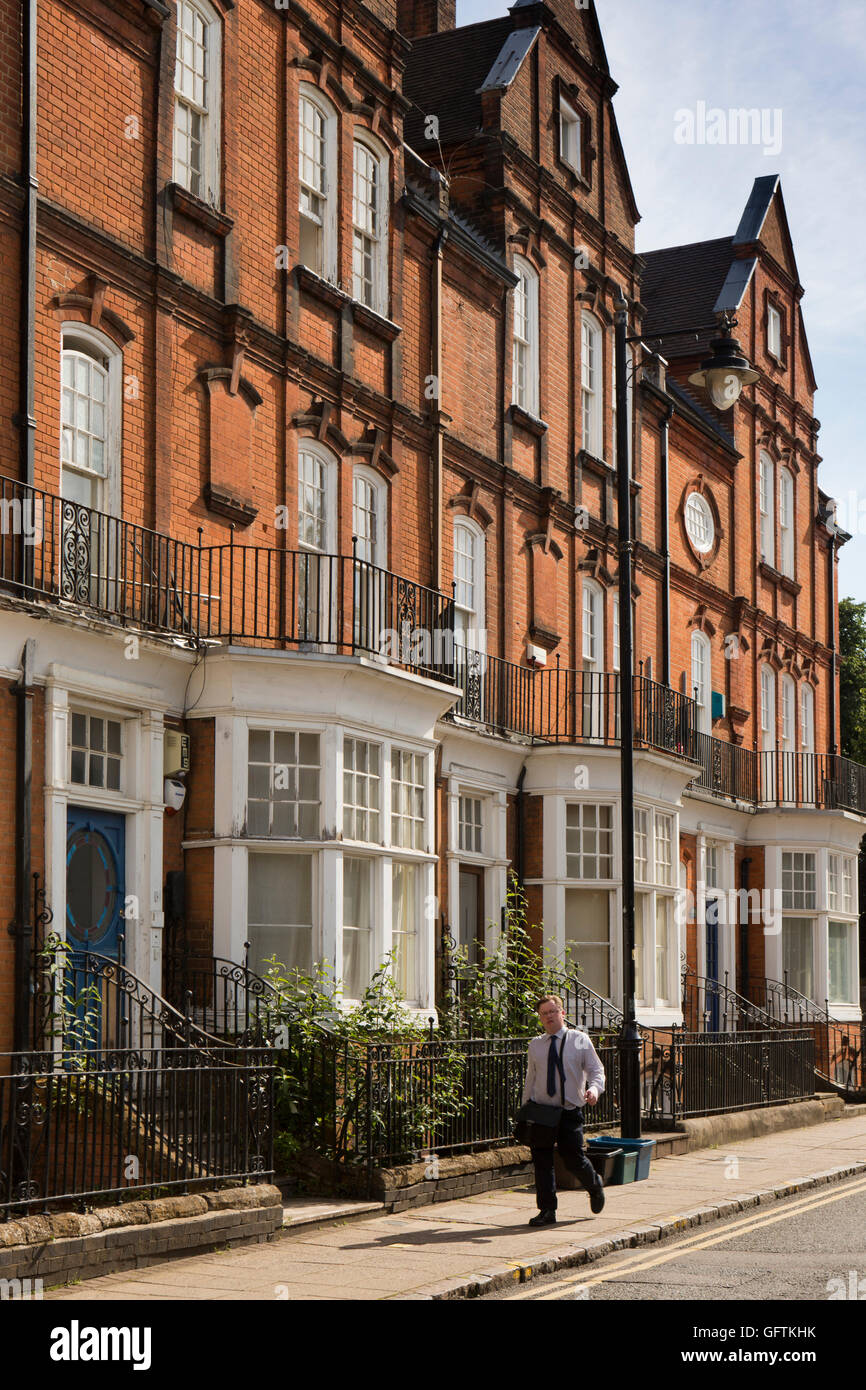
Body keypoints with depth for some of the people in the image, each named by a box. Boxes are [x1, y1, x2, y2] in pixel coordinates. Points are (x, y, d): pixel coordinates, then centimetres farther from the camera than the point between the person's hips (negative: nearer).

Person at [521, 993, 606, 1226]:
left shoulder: (580, 1040, 2)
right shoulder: (535, 1046, 10)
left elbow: (596, 1070, 0)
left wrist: (594, 1088, -21)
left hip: (570, 1113, -3)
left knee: (574, 1159, -3)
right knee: (541, 1161, -1)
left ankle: (595, 1186, 29)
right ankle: (547, 1211, 8)